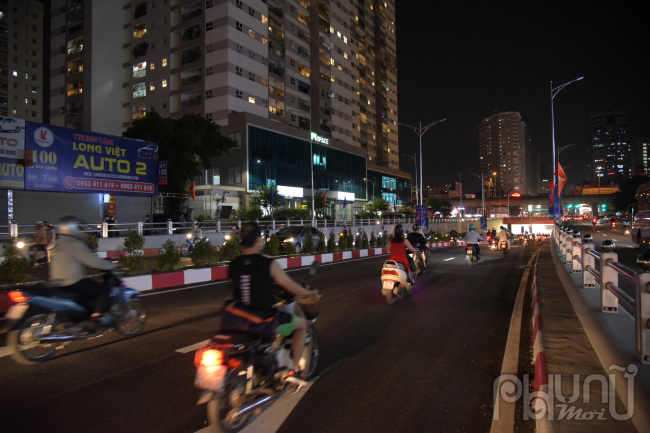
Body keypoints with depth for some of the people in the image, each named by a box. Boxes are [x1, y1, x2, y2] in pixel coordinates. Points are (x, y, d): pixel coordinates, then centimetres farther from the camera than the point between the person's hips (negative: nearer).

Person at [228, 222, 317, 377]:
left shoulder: (233, 264, -3)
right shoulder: (269, 264, -16)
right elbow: (293, 288, -8)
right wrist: (310, 292, 13)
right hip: (264, 319, -5)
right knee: (302, 323, 17)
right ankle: (295, 369, 18)